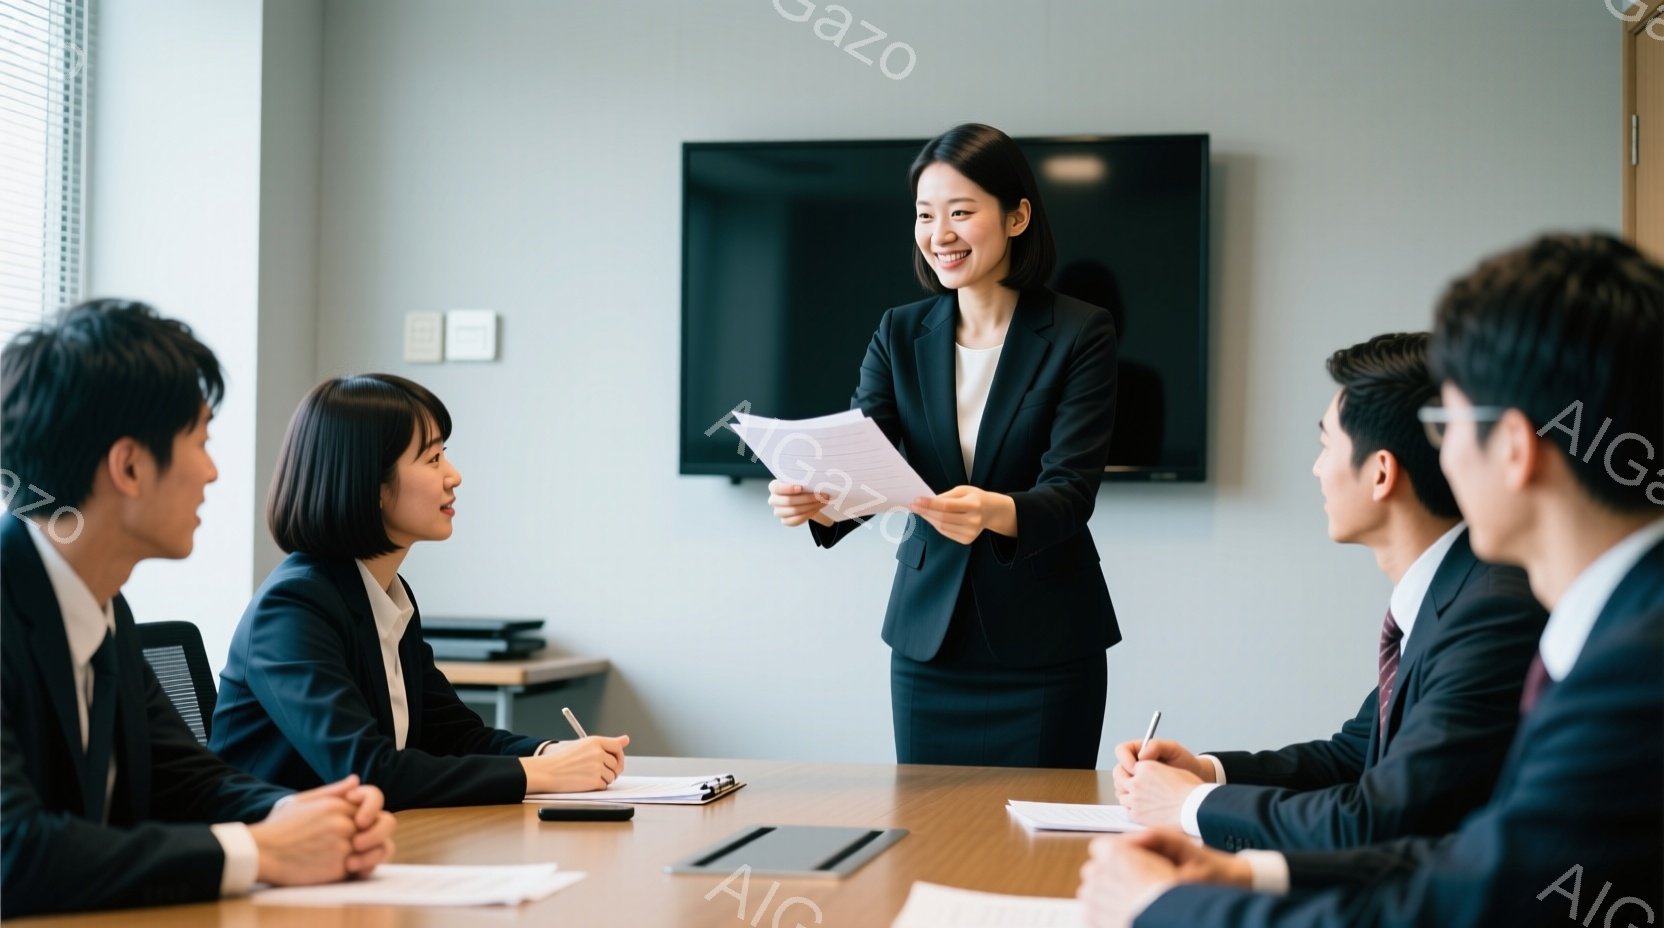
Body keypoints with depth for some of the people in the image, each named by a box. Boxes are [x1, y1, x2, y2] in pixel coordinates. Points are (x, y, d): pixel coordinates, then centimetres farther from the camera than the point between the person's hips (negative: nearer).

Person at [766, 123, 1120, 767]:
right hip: (928, 639, 3)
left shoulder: (1079, 335, -7)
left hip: (1043, 643, -3)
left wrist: (996, 513, -36)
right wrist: (816, 502, -29)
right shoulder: (900, 335, 4)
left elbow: (1071, 491, -15)